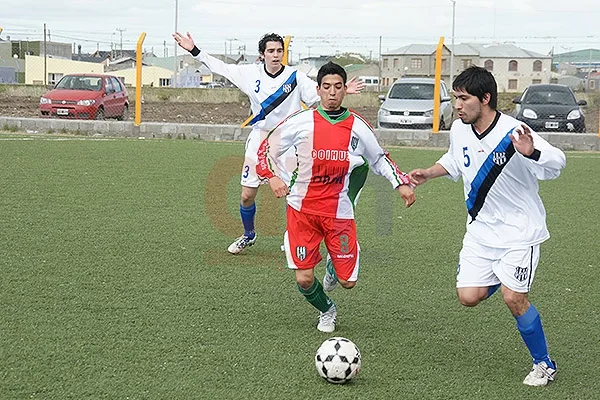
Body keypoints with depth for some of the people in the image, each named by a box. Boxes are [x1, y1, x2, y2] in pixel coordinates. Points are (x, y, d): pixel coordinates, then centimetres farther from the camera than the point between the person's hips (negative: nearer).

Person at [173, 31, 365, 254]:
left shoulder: (296, 77, -8)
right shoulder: (251, 73, -2)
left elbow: (319, 96, -11)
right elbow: (220, 67, 5)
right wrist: (194, 51, 2)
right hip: (259, 139, 2)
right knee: (247, 196, 5)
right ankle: (248, 235, 30)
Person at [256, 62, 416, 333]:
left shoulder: (358, 127, 3)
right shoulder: (301, 122, -4)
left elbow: (379, 158, 17)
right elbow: (267, 149, 3)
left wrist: (401, 183, 4)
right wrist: (271, 176, -14)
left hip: (339, 213, 1)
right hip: (302, 210, -1)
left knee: (348, 281, 0)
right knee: (304, 278, -5)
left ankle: (335, 267, 39)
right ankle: (326, 310, 29)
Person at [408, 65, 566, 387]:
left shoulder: (513, 133, -24)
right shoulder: (459, 130, -4)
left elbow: (556, 164, -27)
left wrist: (531, 153, -46)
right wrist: (428, 174, 6)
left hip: (520, 230, -6)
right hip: (481, 229, 6)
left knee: (513, 298, -13)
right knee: (468, 297, -3)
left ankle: (544, 364, 9)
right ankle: (501, 277, 32)